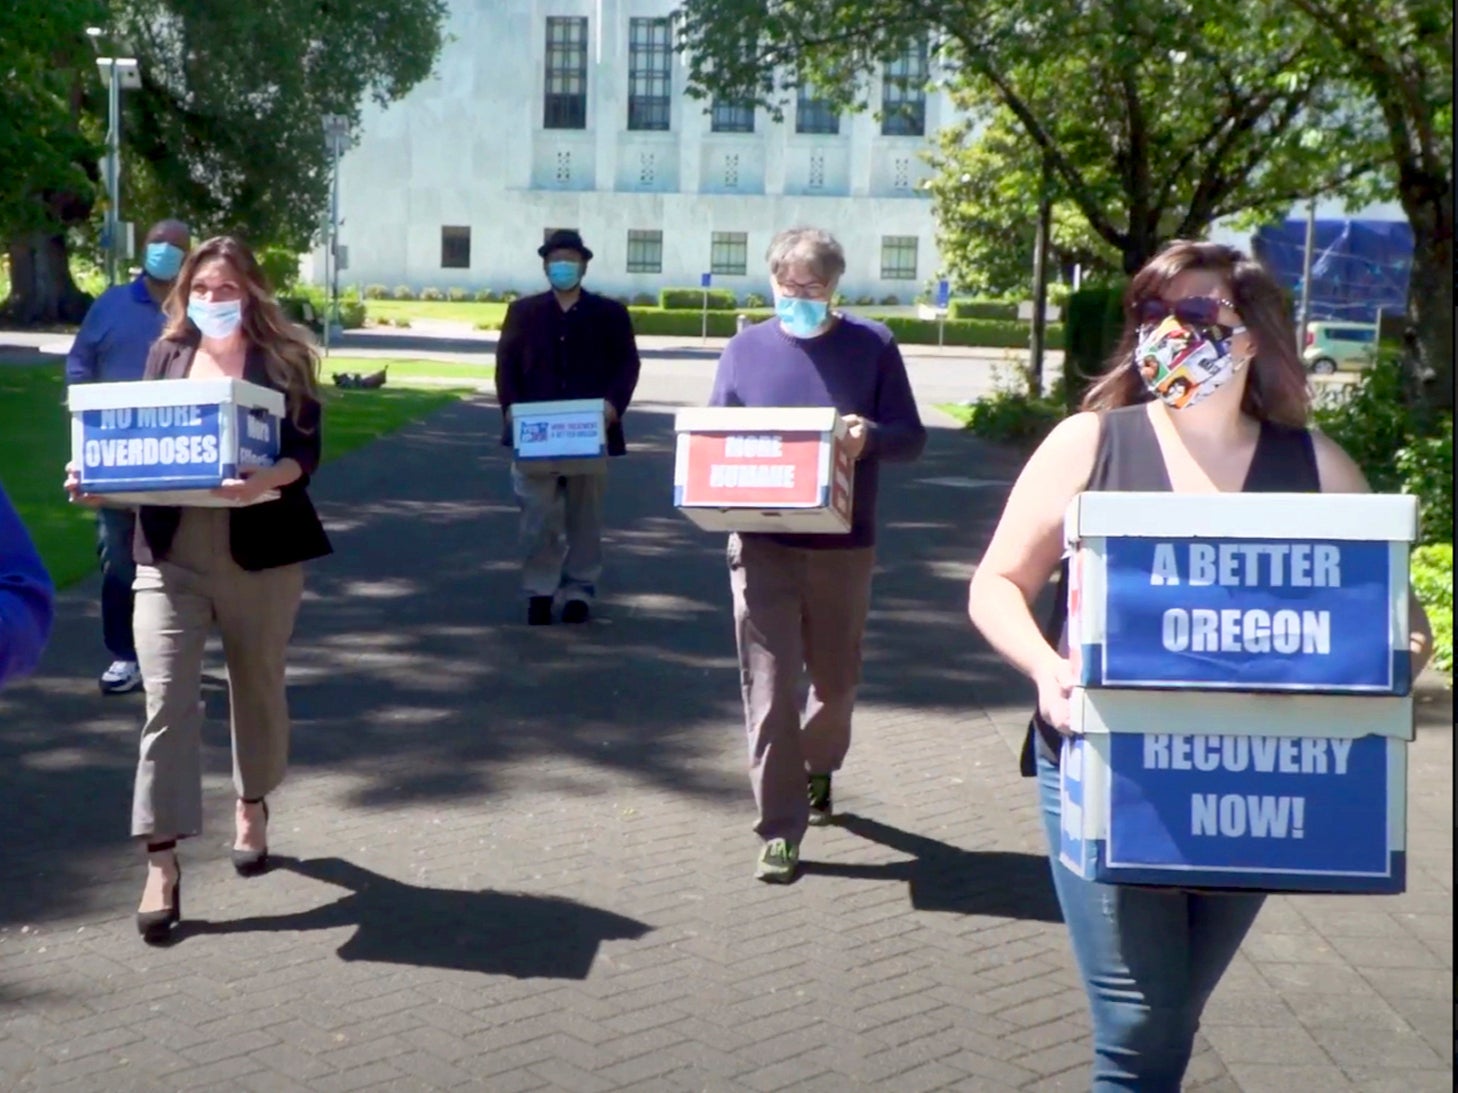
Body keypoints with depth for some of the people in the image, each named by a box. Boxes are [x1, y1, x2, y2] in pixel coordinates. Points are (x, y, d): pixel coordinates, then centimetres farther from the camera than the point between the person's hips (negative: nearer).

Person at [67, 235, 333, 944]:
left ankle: (252, 806, 40)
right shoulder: (167, 353, 8)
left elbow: (306, 450, -10)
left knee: (257, 686, 15)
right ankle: (162, 864, -5)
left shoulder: (283, 358, -1)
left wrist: (265, 481, -29)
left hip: (260, 553, -1)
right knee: (167, 700, -6)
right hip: (169, 553, 1)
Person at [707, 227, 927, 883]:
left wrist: (870, 437, -22)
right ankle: (780, 829, 5)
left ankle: (817, 769, 45)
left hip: (843, 547, 0)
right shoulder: (746, 348, 5)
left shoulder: (872, 345, 1)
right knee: (770, 688, -3)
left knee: (835, 681, 15)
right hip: (763, 544, 0)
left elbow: (911, 436, 0)